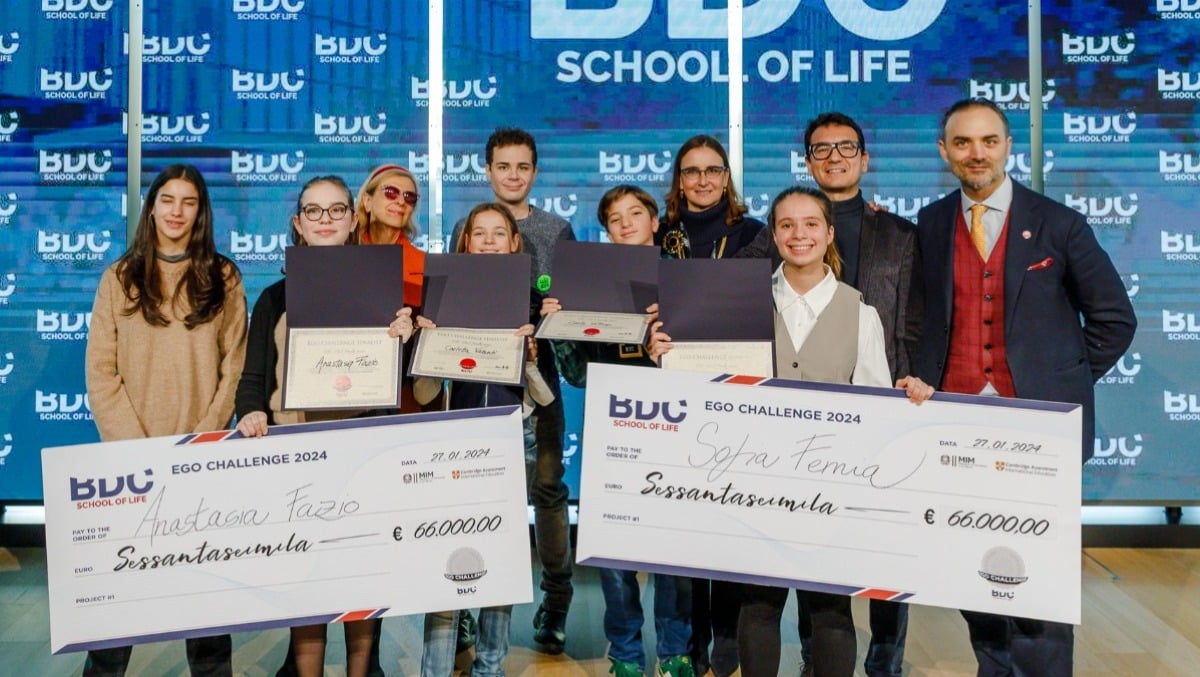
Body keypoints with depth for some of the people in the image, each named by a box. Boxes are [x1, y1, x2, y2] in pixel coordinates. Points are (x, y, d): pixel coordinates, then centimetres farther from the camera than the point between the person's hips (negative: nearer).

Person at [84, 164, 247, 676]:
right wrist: (134, 446, -10)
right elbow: (100, 371, 0)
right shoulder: (120, 278, 6)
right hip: (132, 455, 0)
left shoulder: (223, 278, 6)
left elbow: (234, 367, 2)